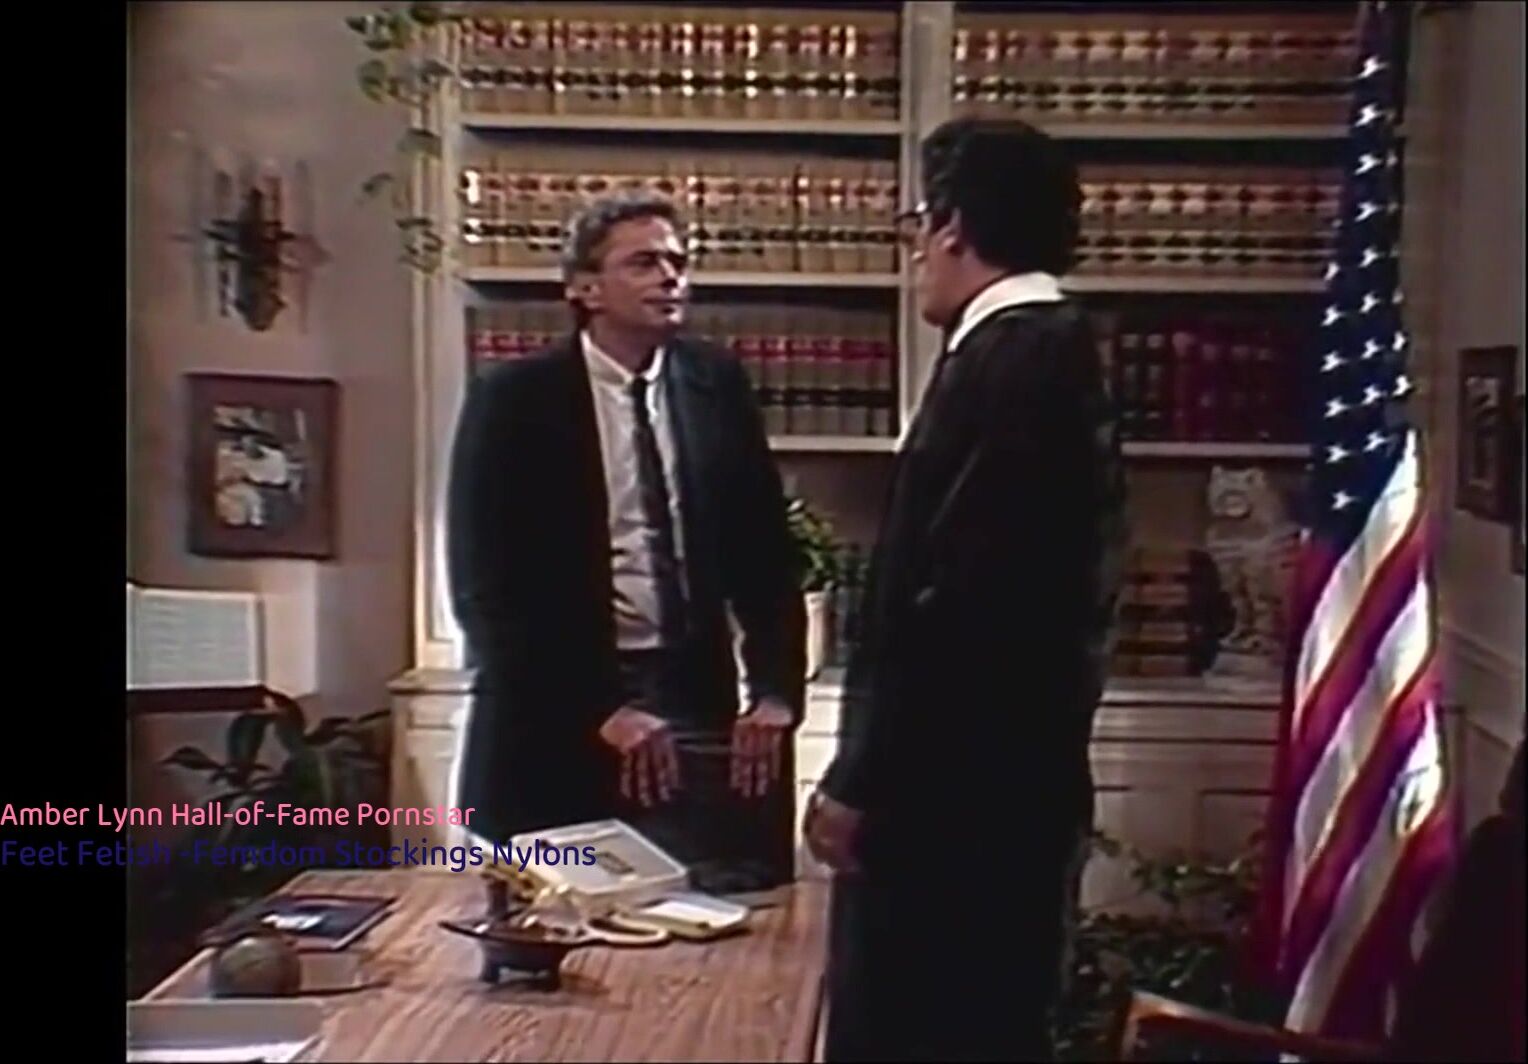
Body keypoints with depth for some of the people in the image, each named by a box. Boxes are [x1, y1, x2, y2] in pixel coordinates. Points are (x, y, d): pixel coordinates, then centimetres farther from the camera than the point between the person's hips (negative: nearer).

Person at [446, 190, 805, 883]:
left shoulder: (717, 385, 6)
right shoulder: (514, 400, -5)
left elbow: (764, 550, 7)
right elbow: (486, 586, -9)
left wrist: (776, 692, -5)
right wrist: (598, 712, -16)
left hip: (696, 701, 3)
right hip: (558, 721, -3)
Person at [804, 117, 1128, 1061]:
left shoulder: (1005, 359, -16)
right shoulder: (1056, 353, 13)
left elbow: (955, 597, -23)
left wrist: (859, 781, -15)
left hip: (955, 791, -10)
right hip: (1005, 781, 10)